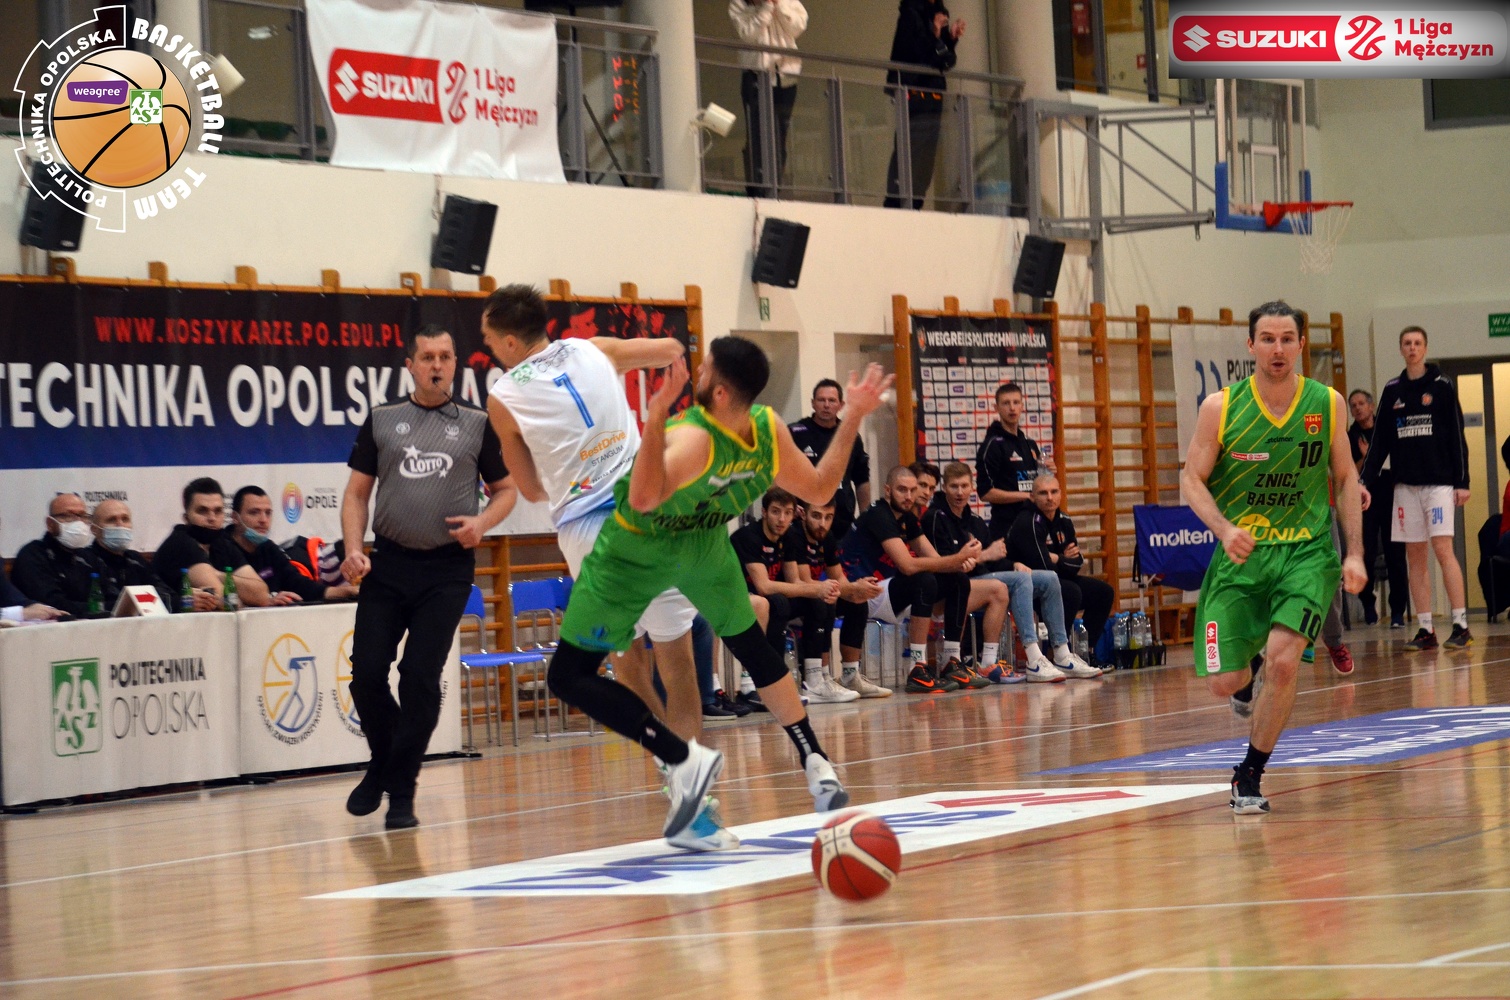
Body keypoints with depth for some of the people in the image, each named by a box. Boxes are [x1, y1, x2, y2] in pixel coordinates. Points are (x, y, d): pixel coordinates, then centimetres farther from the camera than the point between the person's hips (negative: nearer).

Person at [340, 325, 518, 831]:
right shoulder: (382, 420, 8)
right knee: (367, 673, -3)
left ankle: (400, 793, 3)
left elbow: (506, 488, 14)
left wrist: (483, 522, -6)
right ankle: (382, 765, 24)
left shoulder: (476, 424, 6)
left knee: (421, 677, -7)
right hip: (388, 562, 2)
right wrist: (353, 549, -5)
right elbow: (357, 492, 10)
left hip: (447, 568, -1)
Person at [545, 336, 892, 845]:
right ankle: (817, 767, 19)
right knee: (752, 647, 27)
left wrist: (656, 417, -57)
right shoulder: (769, 430, -17)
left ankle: (684, 759, -15)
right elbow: (819, 490, -1)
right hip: (705, 547, 6)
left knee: (569, 677, -3)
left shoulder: (694, 440, -36)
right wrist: (854, 418, -1)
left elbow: (643, 500, -50)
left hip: (636, 556, -6)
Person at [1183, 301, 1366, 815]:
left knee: (1282, 660, -21)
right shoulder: (1220, 407, -5)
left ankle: (1250, 773, -1)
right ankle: (1249, 680, 38)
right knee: (1222, 683, -3)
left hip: (1307, 551, 0)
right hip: (1240, 555, 0)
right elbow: (1192, 479, -1)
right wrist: (1224, 528, -19)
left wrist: (1354, 553, 1)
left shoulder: (1327, 404, -1)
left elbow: (1345, 478, 9)